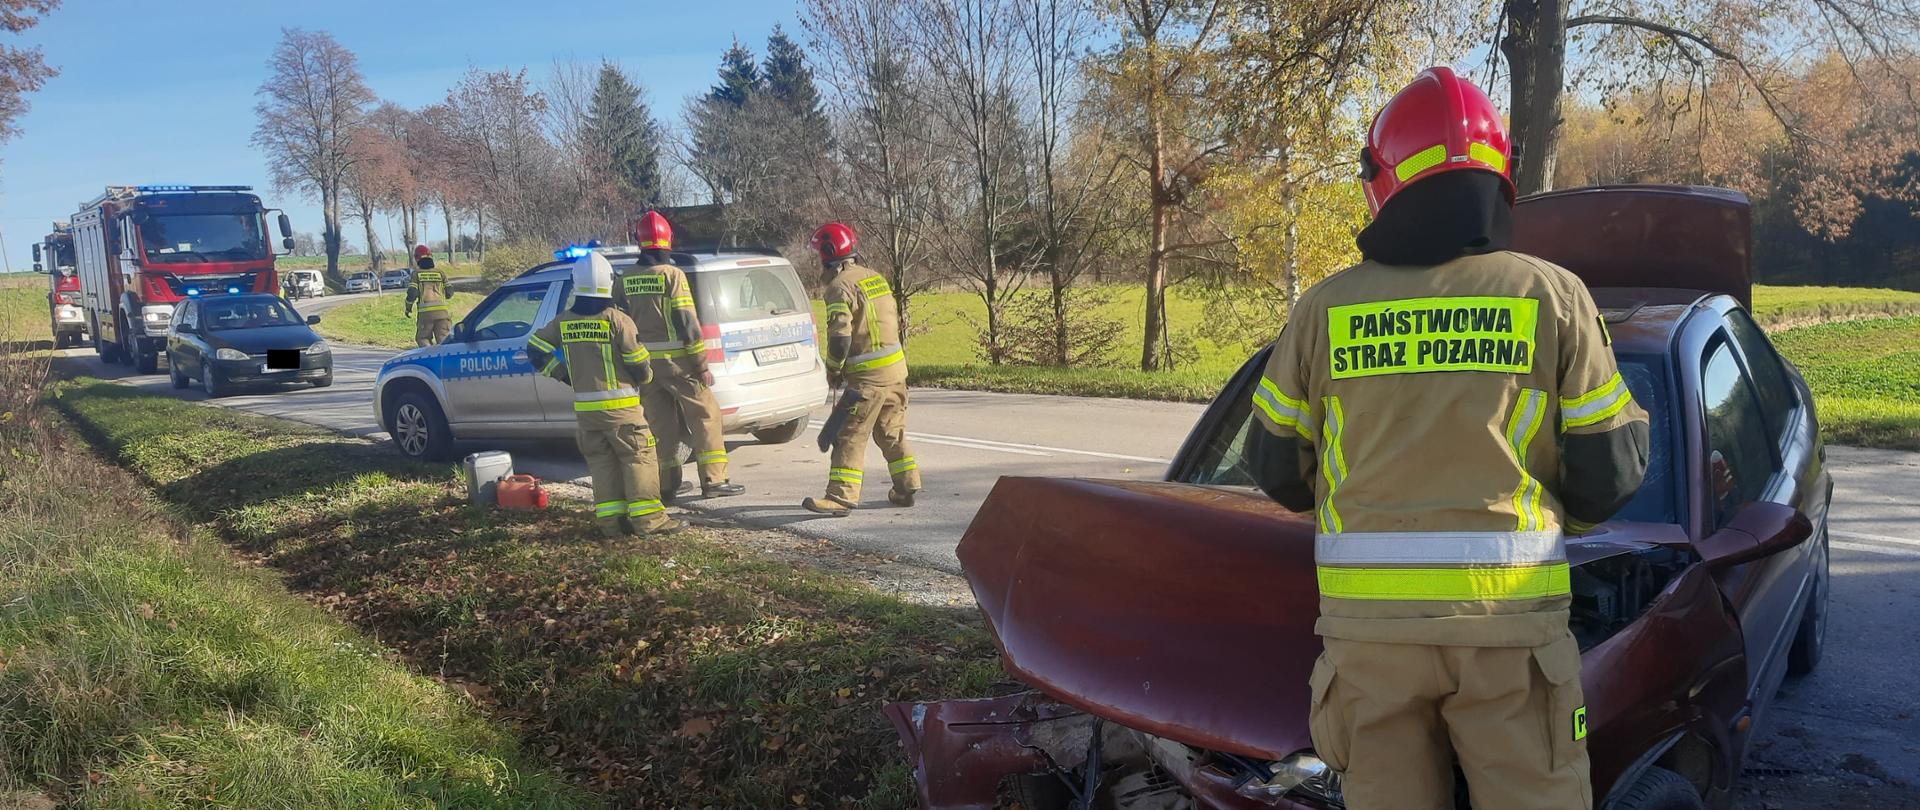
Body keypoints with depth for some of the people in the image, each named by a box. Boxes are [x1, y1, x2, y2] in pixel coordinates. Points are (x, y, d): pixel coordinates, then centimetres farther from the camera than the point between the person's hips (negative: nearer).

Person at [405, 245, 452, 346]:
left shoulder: (416, 274, 2)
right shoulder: (440, 273, 9)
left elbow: (412, 293, -6)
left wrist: (408, 308, 11)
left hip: (425, 312, -2)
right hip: (442, 312, 2)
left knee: (422, 338, 12)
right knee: (443, 339, 3)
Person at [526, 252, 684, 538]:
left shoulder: (563, 322, 4)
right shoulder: (617, 320, -12)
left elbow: (535, 349, 10)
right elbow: (639, 365, -9)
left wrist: (563, 374, 16)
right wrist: (646, 375, 14)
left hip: (584, 407, 5)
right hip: (619, 406, -5)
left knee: (601, 461, 12)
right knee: (638, 457, 0)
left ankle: (610, 519, 11)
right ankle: (647, 517, -3)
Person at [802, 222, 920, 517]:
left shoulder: (841, 285, -13)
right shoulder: (876, 277, 13)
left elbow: (840, 335, -20)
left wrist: (833, 371, -4)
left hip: (867, 376, -8)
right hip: (896, 368, 8)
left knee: (850, 435, -6)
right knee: (892, 432, 19)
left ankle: (841, 497, -9)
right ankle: (906, 489, 24)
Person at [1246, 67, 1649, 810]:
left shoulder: (1324, 309, 0)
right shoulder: (1553, 297, -3)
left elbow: (1278, 471, 7)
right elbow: (1611, 473, 0)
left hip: (1368, 622, 1)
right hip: (1508, 620, -1)